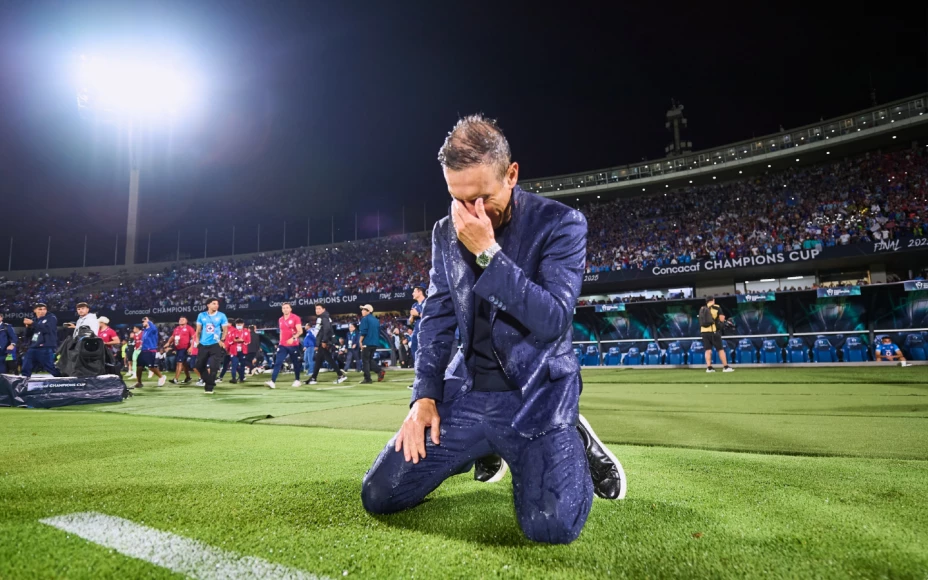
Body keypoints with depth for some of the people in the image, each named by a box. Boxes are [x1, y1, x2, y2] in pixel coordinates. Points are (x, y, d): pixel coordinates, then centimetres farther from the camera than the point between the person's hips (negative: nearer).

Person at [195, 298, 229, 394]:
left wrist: (222, 340, -12)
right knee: (200, 365, 11)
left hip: (216, 344, -3)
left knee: (213, 366, -8)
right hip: (203, 344, 3)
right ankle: (208, 383, 27)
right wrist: (197, 340, 5)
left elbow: (225, 329, 0)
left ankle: (209, 387, 1)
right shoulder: (201, 315, 5)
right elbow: (198, 329, 13)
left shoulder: (221, 316, -1)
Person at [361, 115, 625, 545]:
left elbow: (553, 320, -20)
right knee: (379, 495, 1)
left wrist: (488, 253, -25)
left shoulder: (560, 222, -11)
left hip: (537, 395, -4)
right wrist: (425, 396, -4)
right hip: (467, 390, 5)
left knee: (551, 525, -26)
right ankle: (486, 446, 23)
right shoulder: (446, 232, 4)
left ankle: (575, 444, 9)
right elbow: (437, 319, 7)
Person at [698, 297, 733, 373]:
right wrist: (723, 317, 16)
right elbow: (722, 319, -7)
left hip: (704, 331, 3)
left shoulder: (702, 309, 9)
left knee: (708, 350, 4)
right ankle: (725, 367, 3)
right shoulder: (716, 308, -2)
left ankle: (709, 367, -3)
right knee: (720, 349, 3)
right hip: (714, 331, -3)